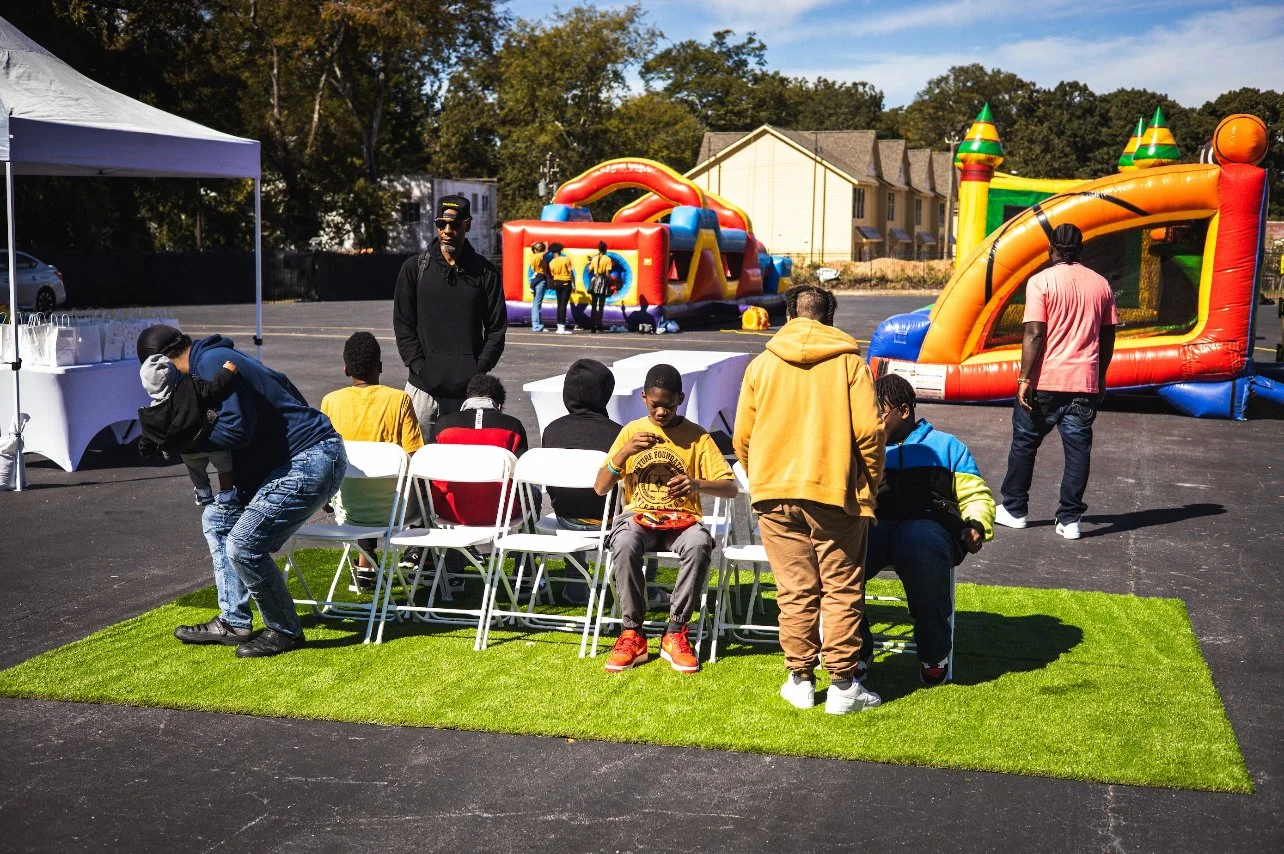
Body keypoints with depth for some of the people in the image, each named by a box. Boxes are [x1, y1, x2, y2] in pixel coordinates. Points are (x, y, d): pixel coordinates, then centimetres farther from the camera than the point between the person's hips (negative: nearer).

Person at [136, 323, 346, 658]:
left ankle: (286, 632, 5)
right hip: (285, 458, 11)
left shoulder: (212, 363, -16)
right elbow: (279, 383, 23)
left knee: (245, 545, -14)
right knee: (217, 519, 16)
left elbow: (236, 429, -25)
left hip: (312, 460, -11)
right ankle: (233, 623, 20)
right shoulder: (219, 357, 15)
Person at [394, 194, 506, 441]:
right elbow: (403, 325, 6)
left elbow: (496, 329, 7)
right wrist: (420, 368, -6)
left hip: (469, 390, 0)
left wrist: (478, 372, -5)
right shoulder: (415, 269, 7)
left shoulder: (485, 272, 7)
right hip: (423, 387, 0)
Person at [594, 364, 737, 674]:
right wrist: (626, 451, -10)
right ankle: (632, 634, -22)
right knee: (624, 544, -37)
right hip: (638, 515, 1)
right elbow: (600, 488, 6)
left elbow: (730, 488, -1)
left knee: (699, 544, -37)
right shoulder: (631, 431, 9)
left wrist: (697, 484, -22)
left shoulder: (697, 436, 5)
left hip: (682, 519, 0)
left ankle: (675, 633, -23)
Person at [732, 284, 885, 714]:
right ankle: (843, 685, 6)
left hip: (775, 494, 2)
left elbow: (742, 438, 6)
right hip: (835, 490, -2)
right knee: (842, 589, 5)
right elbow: (868, 432, -7)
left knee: (795, 590, 9)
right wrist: (871, 484, 7)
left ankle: (800, 680, 14)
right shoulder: (848, 362, -1)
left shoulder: (761, 365, 5)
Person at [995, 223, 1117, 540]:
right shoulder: (1101, 284, 7)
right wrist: (1100, 377, 21)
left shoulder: (1041, 281, -8)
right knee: (1078, 448, 5)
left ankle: (1014, 509, 20)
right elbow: (1108, 337, 11)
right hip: (1085, 383, 3)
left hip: (1044, 381, -3)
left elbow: (1034, 334, -14)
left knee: (1024, 443, 11)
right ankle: (1070, 519, 6)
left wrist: (1025, 378, -11)